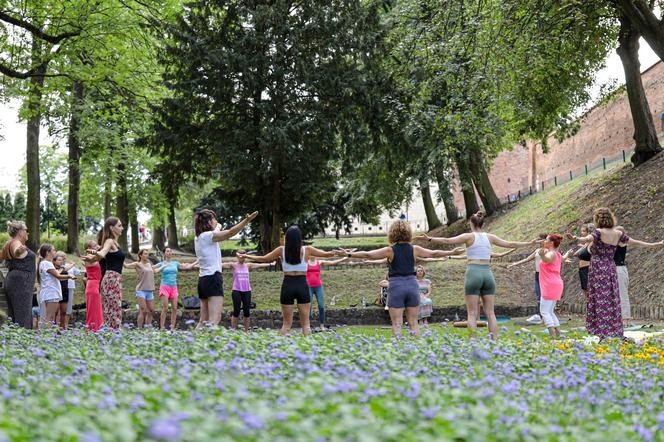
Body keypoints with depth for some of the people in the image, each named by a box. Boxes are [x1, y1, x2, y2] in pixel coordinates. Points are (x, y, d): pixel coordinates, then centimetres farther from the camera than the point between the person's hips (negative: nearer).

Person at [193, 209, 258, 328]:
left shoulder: (198, 238, 16)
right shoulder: (207, 236, -10)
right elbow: (230, 233, -21)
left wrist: (216, 227, 55)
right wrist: (247, 220, -23)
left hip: (203, 279, 10)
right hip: (212, 278, -10)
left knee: (203, 321, 10)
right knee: (214, 320, -16)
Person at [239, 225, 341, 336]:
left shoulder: (281, 250, 2)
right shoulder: (307, 250, 0)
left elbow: (263, 259, 12)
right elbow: (326, 254, 9)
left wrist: (246, 256, 26)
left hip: (287, 286, 1)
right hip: (302, 286, -1)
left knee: (286, 323, 8)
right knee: (305, 323, 4)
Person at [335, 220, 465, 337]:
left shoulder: (390, 250, -5)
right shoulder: (414, 249, 3)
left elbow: (368, 255, -9)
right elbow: (434, 253, 13)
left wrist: (349, 254, -5)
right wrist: (452, 252, 26)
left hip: (396, 285, -3)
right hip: (412, 285, 3)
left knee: (397, 324, -1)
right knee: (413, 322, 10)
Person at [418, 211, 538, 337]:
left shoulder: (469, 236, 1)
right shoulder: (490, 237, 10)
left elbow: (447, 241, -10)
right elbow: (510, 244, 17)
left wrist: (430, 239, -10)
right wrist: (530, 243, 28)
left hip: (473, 273, -3)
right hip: (488, 274, 3)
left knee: (472, 313, -2)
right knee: (490, 312, 7)